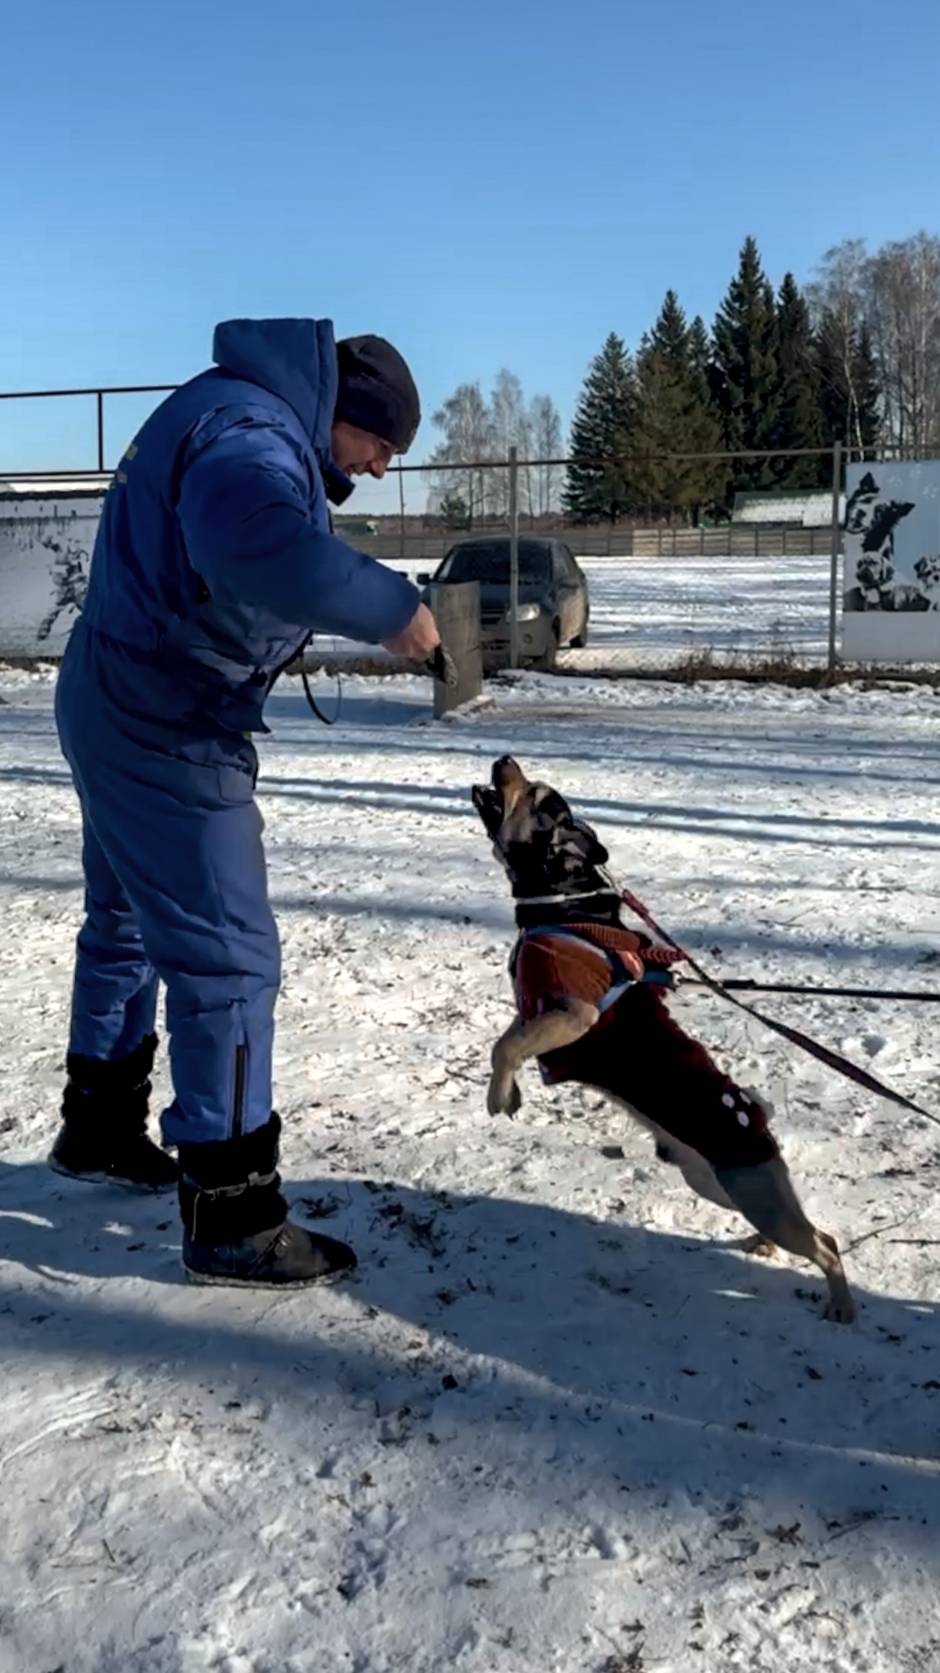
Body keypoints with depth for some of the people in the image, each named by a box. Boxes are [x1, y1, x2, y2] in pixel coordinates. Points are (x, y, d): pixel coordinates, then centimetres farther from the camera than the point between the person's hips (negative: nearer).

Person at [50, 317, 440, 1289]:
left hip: (121, 710, 11)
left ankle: (99, 1130, 41)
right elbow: (261, 548, -42)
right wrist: (390, 607, -32)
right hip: (168, 733, -11)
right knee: (228, 960, -6)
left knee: (128, 924, 23)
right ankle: (233, 1217, 3)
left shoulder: (241, 411, 13)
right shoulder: (250, 432, -22)